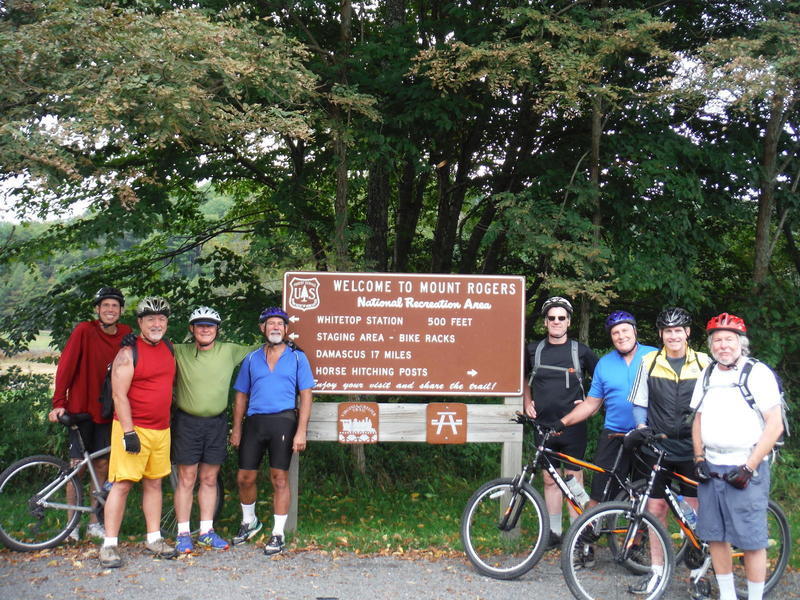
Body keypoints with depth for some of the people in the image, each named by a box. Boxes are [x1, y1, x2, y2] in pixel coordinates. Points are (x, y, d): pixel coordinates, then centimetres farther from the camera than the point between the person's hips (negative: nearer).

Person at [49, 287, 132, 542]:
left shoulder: (126, 335, 0)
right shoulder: (84, 331, -10)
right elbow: (66, 366, -12)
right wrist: (58, 403, -18)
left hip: (106, 410, 3)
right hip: (80, 408, -3)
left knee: (102, 465, 8)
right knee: (77, 464, 2)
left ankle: (94, 523, 19)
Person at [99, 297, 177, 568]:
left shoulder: (169, 348, 11)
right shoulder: (129, 353, -9)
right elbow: (119, 395, -13)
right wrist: (128, 432, -18)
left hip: (161, 429, 6)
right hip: (132, 428, -6)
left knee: (154, 483, 11)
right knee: (122, 483, -6)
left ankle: (154, 538, 19)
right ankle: (109, 544, 0)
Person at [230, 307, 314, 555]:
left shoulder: (297, 357, 5)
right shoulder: (251, 359, 14)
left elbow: (305, 396, 1)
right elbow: (241, 396, 16)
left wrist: (301, 432, -8)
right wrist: (236, 428, 8)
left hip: (283, 420, -3)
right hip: (254, 421, 3)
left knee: (279, 478, -1)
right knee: (245, 477, 6)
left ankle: (278, 534, 10)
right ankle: (249, 522, 30)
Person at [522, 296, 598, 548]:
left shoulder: (580, 351, 0)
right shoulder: (534, 350, 7)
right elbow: (523, 380, 23)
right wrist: (527, 403, 10)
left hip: (573, 424, -2)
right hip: (544, 424, 3)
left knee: (574, 478, 1)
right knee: (550, 479, 8)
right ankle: (554, 531, 16)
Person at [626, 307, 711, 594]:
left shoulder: (704, 362, 4)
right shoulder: (649, 362, 4)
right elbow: (639, 403, 9)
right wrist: (641, 427, -8)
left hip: (692, 449, 0)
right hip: (657, 448, 1)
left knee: (695, 511, 3)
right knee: (656, 509, 5)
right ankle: (657, 570, 17)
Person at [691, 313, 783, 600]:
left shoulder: (758, 373, -6)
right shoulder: (708, 374, 13)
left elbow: (775, 425, -10)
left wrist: (749, 468, -14)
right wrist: (699, 458, 6)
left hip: (745, 471, -6)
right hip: (711, 469, 6)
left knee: (751, 541, -3)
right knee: (715, 537, 9)